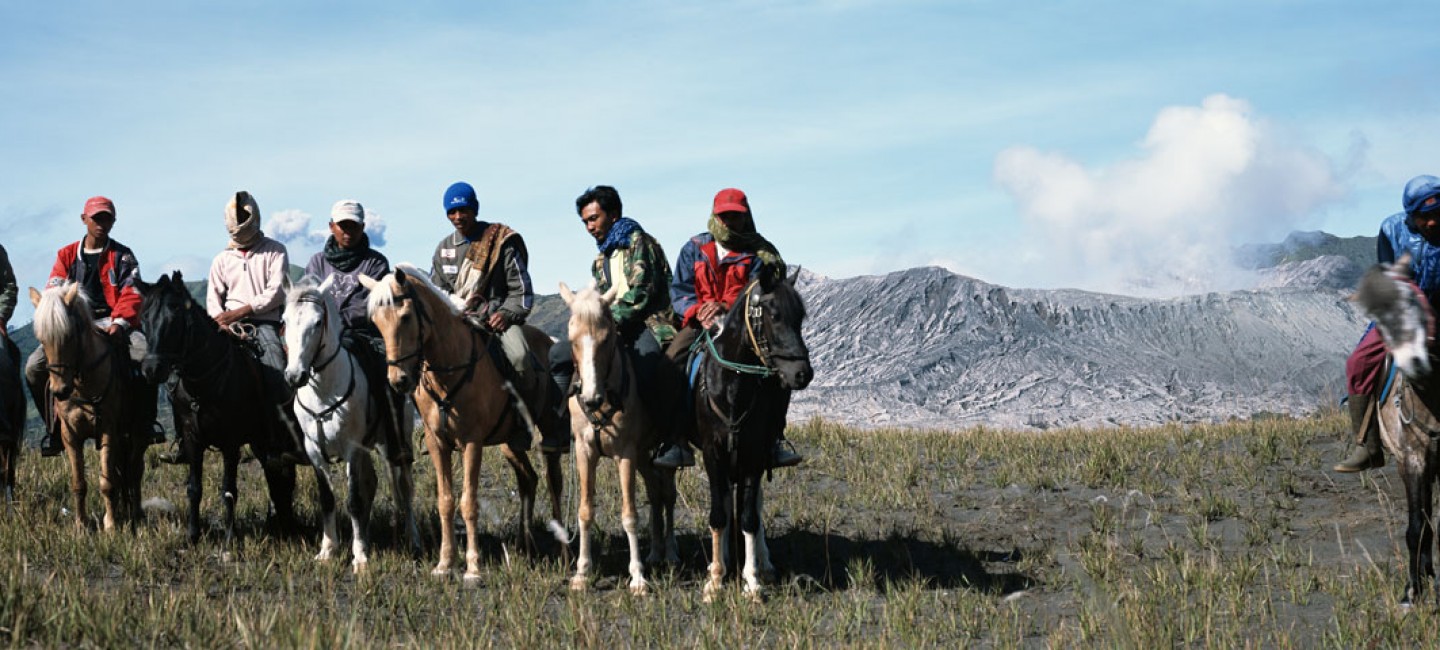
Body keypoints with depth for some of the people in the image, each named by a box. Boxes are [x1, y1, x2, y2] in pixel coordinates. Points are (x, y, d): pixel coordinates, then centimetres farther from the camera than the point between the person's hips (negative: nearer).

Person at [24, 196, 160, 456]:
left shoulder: (122, 256, 10)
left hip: (114, 324, -2)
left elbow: (131, 294, -1)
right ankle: (54, 429, -4)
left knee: (147, 355, -32)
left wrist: (119, 323, -21)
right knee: (35, 367, -20)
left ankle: (144, 421, -17)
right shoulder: (66, 255, 15)